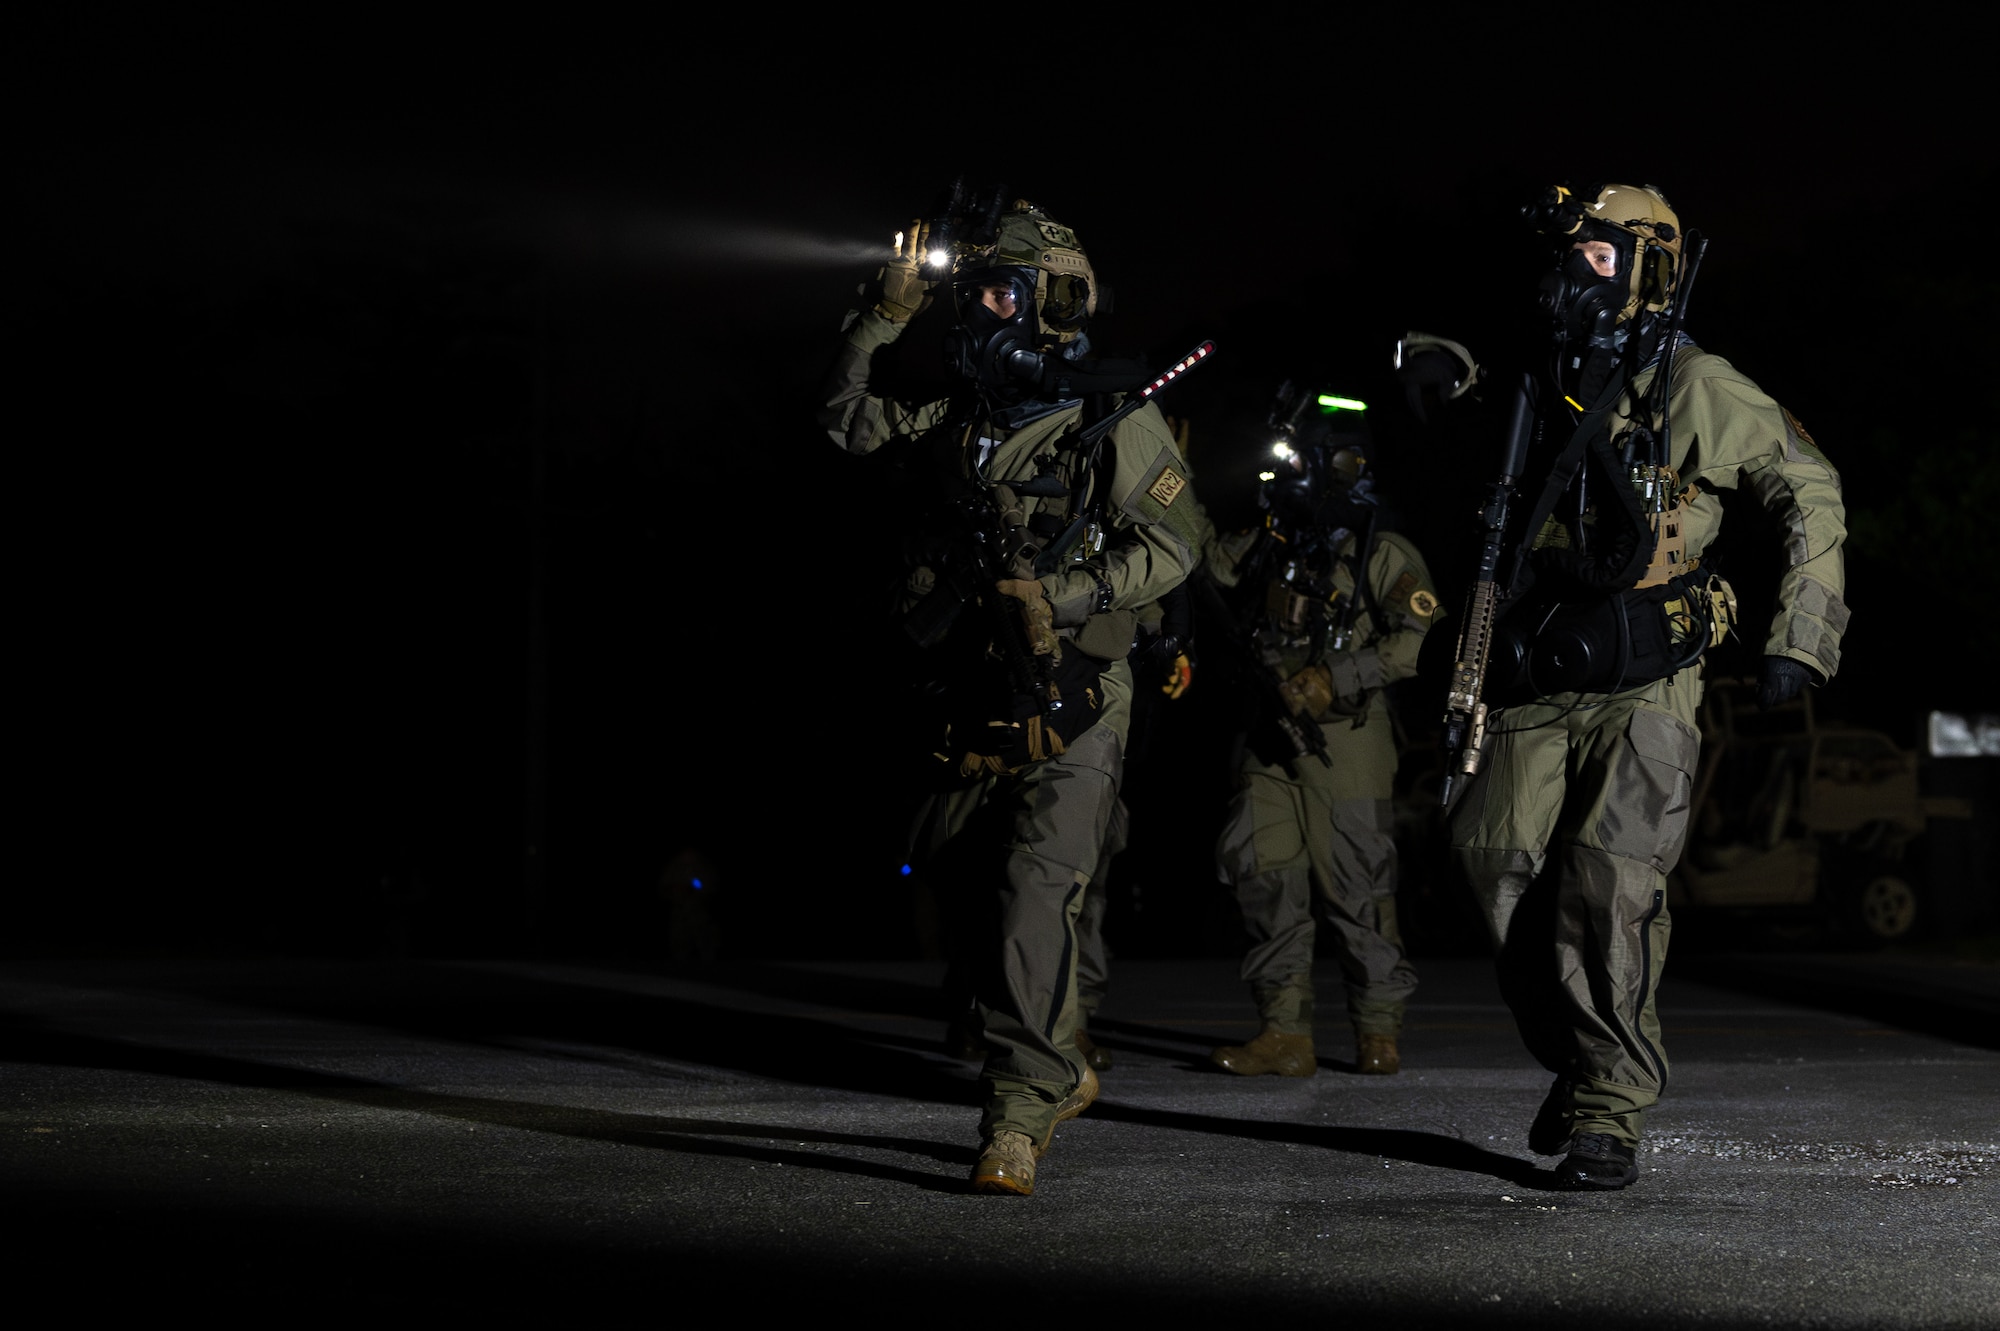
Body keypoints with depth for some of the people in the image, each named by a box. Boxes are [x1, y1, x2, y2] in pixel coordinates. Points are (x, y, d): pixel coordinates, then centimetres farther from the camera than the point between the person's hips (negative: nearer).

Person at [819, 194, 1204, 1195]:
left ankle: (1017, 1115, -16)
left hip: (1068, 720, -6)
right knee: (973, 907, 11)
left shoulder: (1114, 419, -5)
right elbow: (846, 420, 17)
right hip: (968, 718, 7)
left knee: (1030, 903, -18)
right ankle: (1060, 1073, 29)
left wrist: (1056, 598, -20)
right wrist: (882, 317, 5)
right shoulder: (957, 420, 13)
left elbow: (1168, 546, -10)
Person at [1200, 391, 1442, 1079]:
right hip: (1273, 739, 6)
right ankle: (1285, 1033, 2)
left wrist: (1333, 681, -17)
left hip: (1346, 743, -6)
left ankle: (1378, 1032, 8)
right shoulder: (1266, 547, 13)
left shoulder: (1380, 553, -6)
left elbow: (1417, 639, -14)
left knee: (1355, 885, -4)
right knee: (1261, 872, -1)